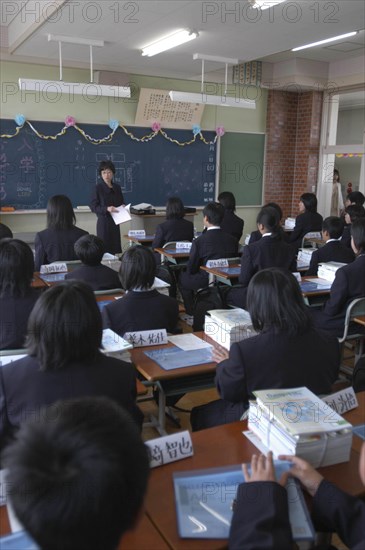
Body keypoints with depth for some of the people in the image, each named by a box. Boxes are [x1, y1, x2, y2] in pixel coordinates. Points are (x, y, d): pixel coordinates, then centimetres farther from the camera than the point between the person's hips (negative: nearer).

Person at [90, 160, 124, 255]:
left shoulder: (117, 187, 9)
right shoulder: (98, 188, -6)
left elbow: (122, 203, 20)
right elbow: (93, 207, -9)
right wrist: (107, 209, -23)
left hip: (115, 222, 5)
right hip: (104, 222, -5)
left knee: (114, 249, 5)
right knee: (104, 248, -6)